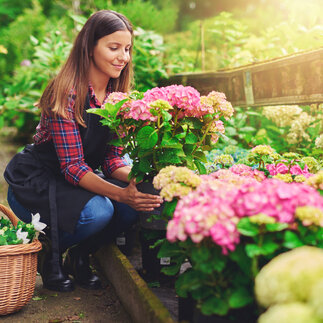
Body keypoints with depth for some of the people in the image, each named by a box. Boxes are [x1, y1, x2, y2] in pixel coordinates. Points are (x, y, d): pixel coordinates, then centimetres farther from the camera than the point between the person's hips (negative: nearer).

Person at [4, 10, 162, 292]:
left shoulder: (117, 96, -1)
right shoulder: (66, 93, -23)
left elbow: (111, 158, -3)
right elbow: (72, 167, -27)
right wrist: (121, 194, -39)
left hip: (81, 180, 7)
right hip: (34, 184, -6)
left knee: (135, 205, -19)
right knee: (97, 211, -33)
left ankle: (79, 256, 7)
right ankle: (48, 253, 0)